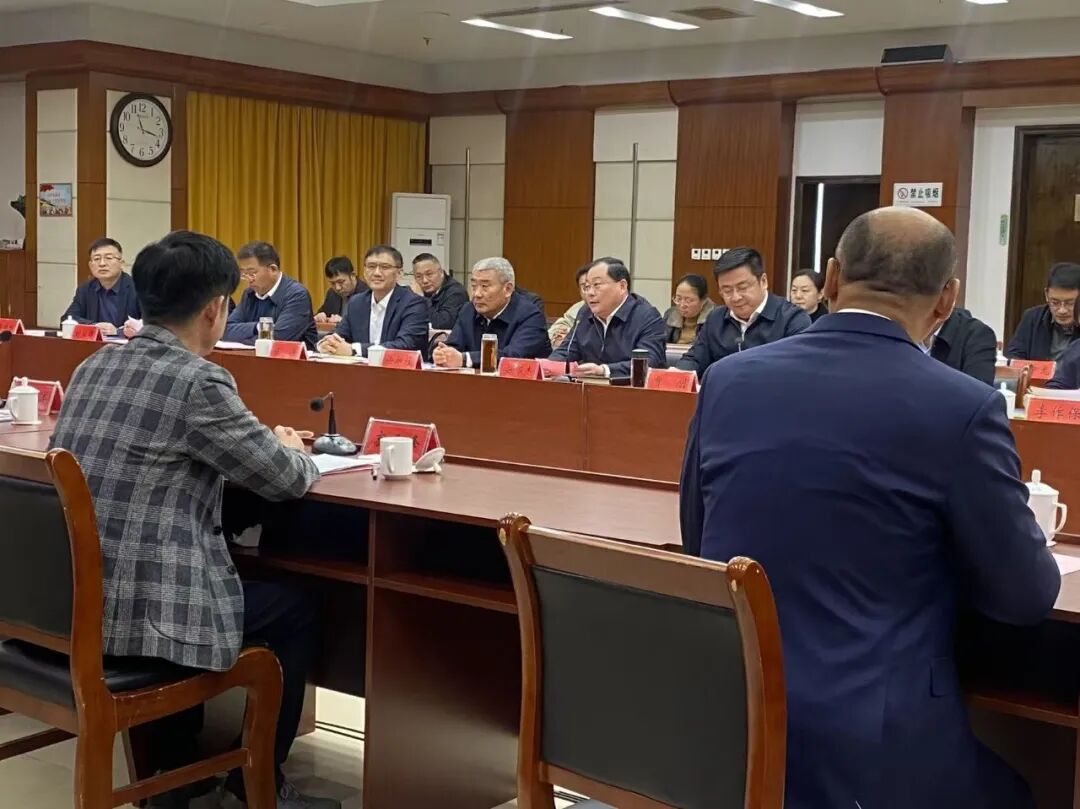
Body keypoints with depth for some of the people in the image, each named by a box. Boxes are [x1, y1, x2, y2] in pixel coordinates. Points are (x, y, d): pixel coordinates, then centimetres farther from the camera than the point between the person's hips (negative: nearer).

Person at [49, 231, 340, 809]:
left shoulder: (93, 368, 9)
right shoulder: (197, 381, -16)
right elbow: (286, 479, -8)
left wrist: (267, 447, 21)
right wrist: (291, 449, 16)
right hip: (135, 610, -8)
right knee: (296, 612, 14)